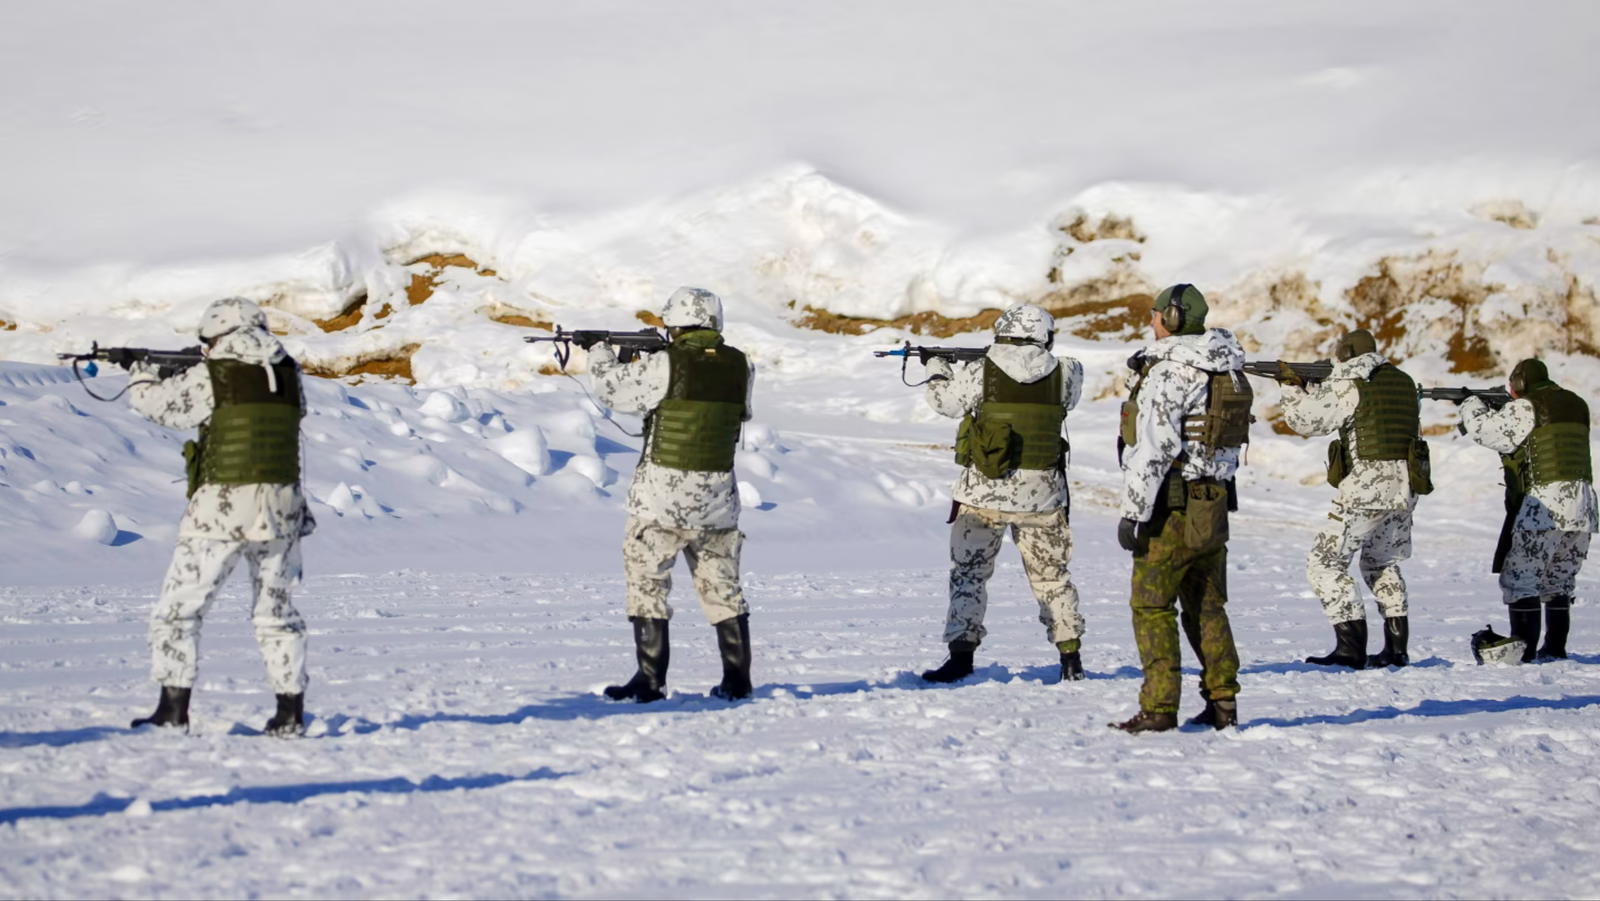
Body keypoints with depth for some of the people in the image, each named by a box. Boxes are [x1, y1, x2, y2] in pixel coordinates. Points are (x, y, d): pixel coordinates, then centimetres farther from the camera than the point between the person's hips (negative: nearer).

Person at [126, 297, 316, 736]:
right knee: (276, 613, 16)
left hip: (220, 510, -5)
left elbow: (157, 403, 4)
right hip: (281, 511, 5)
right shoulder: (288, 375, 6)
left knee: (178, 611, 6)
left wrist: (141, 376, 27)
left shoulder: (209, 378, -7)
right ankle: (290, 713, 14)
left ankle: (173, 710, 3)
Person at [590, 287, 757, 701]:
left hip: (663, 495, -5)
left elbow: (613, 390, -3)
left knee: (647, 584, 4)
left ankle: (650, 681, 1)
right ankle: (737, 679, 15)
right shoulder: (739, 366, 1)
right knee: (722, 587, 14)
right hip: (718, 496, 5)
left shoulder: (664, 365, -14)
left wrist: (601, 355, 19)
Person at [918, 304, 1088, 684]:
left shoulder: (979, 373, -8)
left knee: (968, 573, 8)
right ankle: (1071, 657, 16)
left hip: (984, 490, -2)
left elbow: (944, 400, 4)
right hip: (1041, 494, 2)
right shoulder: (1062, 374, -4)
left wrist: (937, 368, 24)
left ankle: (962, 655, 1)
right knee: (1051, 575, 14)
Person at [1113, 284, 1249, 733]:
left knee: (1152, 606, -2)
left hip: (1172, 507, -8)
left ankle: (1159, 708, -4)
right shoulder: (1228, 372, 10)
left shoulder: (1167, 373, -15)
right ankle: (1223, 703, 15)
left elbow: (1152, 451, -20)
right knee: (1207, 606, 14)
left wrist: (1133, 513, -18)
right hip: (1214, 506, 8)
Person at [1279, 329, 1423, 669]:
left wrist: (1292, 387, 9)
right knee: (1382, 562, 24)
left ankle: (1351, 647, -12)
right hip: (1405, 487, 8)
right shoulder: (1404, 382, 14)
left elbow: (1307, 419, -10)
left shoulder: (1350, 386, -8)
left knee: (1325, 563, -3)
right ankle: (1397, 648, 21)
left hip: (1366, 487, -8)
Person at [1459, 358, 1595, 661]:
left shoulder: (1525, 408, -8)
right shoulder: (1575, 406, 17)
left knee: (1520, 579, 1)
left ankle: (1523, 648, -3)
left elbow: (1488, 430, -8)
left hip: (1543, 506, -7)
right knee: (1559, 580, 17)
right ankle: (1555, 647, 17)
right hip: (1580, 508, 7)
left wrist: (1471, 407, 11)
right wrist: (1493, 411, 21)